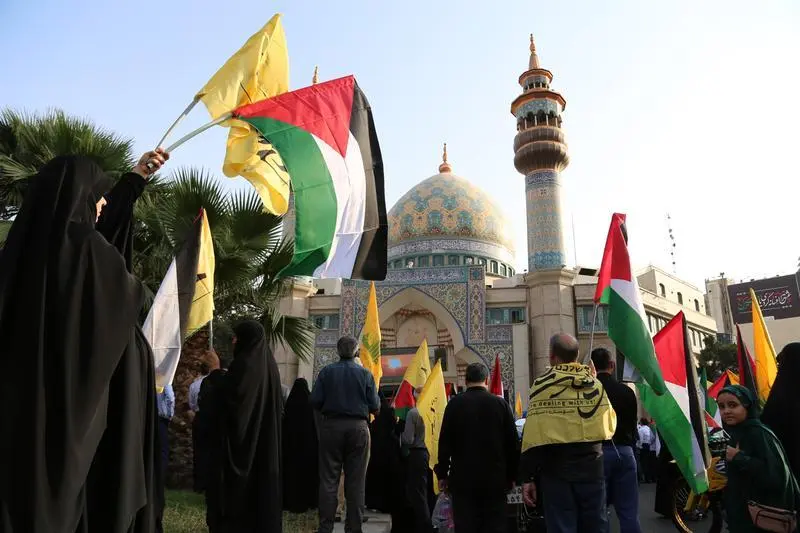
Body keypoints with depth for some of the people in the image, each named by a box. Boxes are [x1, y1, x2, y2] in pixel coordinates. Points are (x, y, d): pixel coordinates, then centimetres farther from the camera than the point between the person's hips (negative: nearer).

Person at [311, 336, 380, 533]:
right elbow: (375, 406, -3)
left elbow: (315, 401, -6)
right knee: (356, 481, 6)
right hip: (358, 428, 0)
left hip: (332, 426, 0)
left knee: (328, 480, 5)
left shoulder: (326, 372, 0)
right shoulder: (365, 374, 0)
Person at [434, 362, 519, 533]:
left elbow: (444, 442, -4)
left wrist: (442, 474, 5)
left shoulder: (455, 404, -5)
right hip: (494, 480, 1)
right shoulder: (500, 404, -2)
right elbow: (512, 444, 2)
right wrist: (511, 476, 11)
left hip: (463, 479, -1)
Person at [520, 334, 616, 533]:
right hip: (592, 468, 4)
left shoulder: (543, 385, -11)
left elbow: (534, 435, -14)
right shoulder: (596, 384, 3)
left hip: (557, 471, -4)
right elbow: (609, 426, 13)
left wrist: (528, 477, -9)